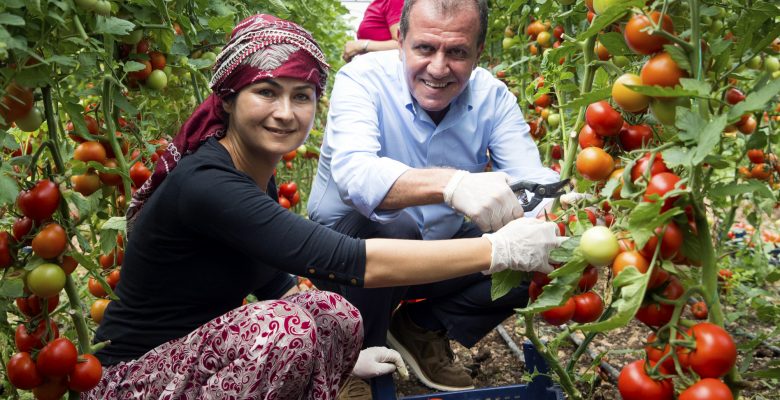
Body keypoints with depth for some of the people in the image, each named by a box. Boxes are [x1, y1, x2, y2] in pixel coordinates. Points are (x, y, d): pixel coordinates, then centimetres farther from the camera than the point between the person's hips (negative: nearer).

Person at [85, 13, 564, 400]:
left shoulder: (258, 179, 2)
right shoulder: (204, 183, -27)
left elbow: (275, 282, 14)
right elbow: (347, 261, -35)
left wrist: (340, 352, 8)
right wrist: (498, 250, -33)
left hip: (201, 353, 8)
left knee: (337, 315, -10)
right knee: (285, 325, -31)